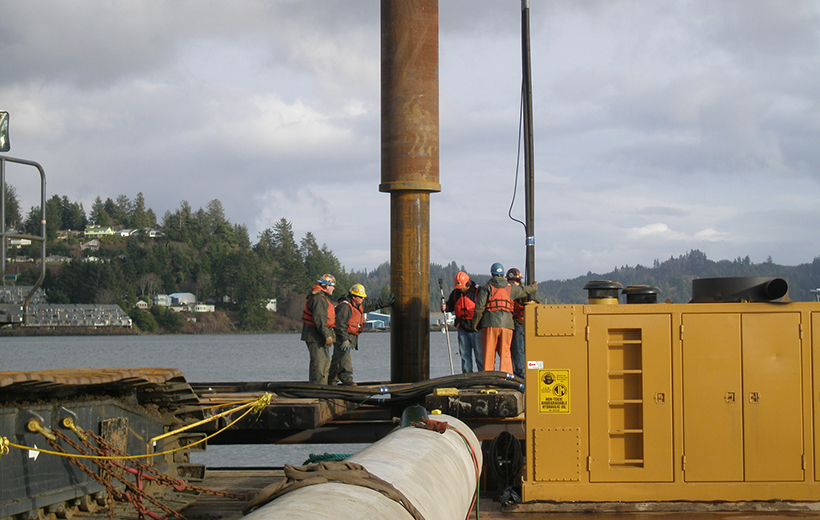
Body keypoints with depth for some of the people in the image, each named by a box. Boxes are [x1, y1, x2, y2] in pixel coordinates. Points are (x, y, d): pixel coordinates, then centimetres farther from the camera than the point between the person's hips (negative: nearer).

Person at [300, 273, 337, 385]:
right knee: (319, 364, -13)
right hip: (316, 338, -11)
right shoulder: (318, 298, -16)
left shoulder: (322, 297, 21)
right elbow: (319, 319, -24)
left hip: (320, 337, 11)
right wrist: (327, 336, -24)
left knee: (325, 363, 16)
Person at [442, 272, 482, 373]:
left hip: (475, 328, -5)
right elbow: (450, 305, 17)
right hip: (462, 327, 5)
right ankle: (467, 374, 14)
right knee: (464, 354, 7)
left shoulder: (478, 291, -8)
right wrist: (445, 307, -7)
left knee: (479, 354, -3)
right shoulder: (455, 292, 7)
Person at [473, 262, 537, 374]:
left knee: (489, 352, 2)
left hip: (490, 324, -2)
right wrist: (534, 287, 53)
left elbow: (479, 306, -4)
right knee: (505, 353, 4)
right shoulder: (511, 288, 14)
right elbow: (525, 290, 31)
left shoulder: (487, 288, 5)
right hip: (506, 323, 2)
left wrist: (475, 323, 3)